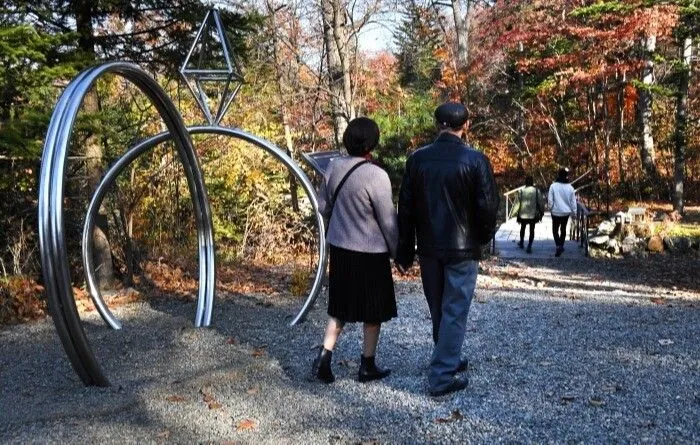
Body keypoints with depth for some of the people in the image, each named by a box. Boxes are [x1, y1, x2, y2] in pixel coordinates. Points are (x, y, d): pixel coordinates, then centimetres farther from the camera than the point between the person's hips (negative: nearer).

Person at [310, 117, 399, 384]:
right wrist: (397, 252, 0)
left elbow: (323, 206, 7)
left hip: (339, 249, 6)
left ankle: (324, 358, 12)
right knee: (373, 311, 12)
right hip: (370, 253, -5)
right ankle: (367, 366, 23)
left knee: (340, 307, 19)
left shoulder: (334, 167, -4)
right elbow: (388, 221, -13)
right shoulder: (376, 176, -21)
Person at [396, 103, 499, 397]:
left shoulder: (417, 159, -1)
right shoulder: (475, 160, -12)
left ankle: (448, 360, 35)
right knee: (454, 312, 3)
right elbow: (488, 206, -12)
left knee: (438, 310, 18)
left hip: (428, 249, 4)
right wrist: (482, 238, 8)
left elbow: (405, 208, 1)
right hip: (462, 250, -4)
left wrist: (404, 253, 7)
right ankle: (441, 377, 4)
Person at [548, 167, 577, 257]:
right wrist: (574, 213, 12)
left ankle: (558, 246, -15)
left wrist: (551, 208, 5)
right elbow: (573, 201, 2)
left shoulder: (553, 186, -14)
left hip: (556, 212, -3)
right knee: (563, 229, 19)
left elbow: (550, 200, -12)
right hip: (566, 212, 3)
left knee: (555, 230, 4)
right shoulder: (570, 187, -4)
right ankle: (561, 246, 27)